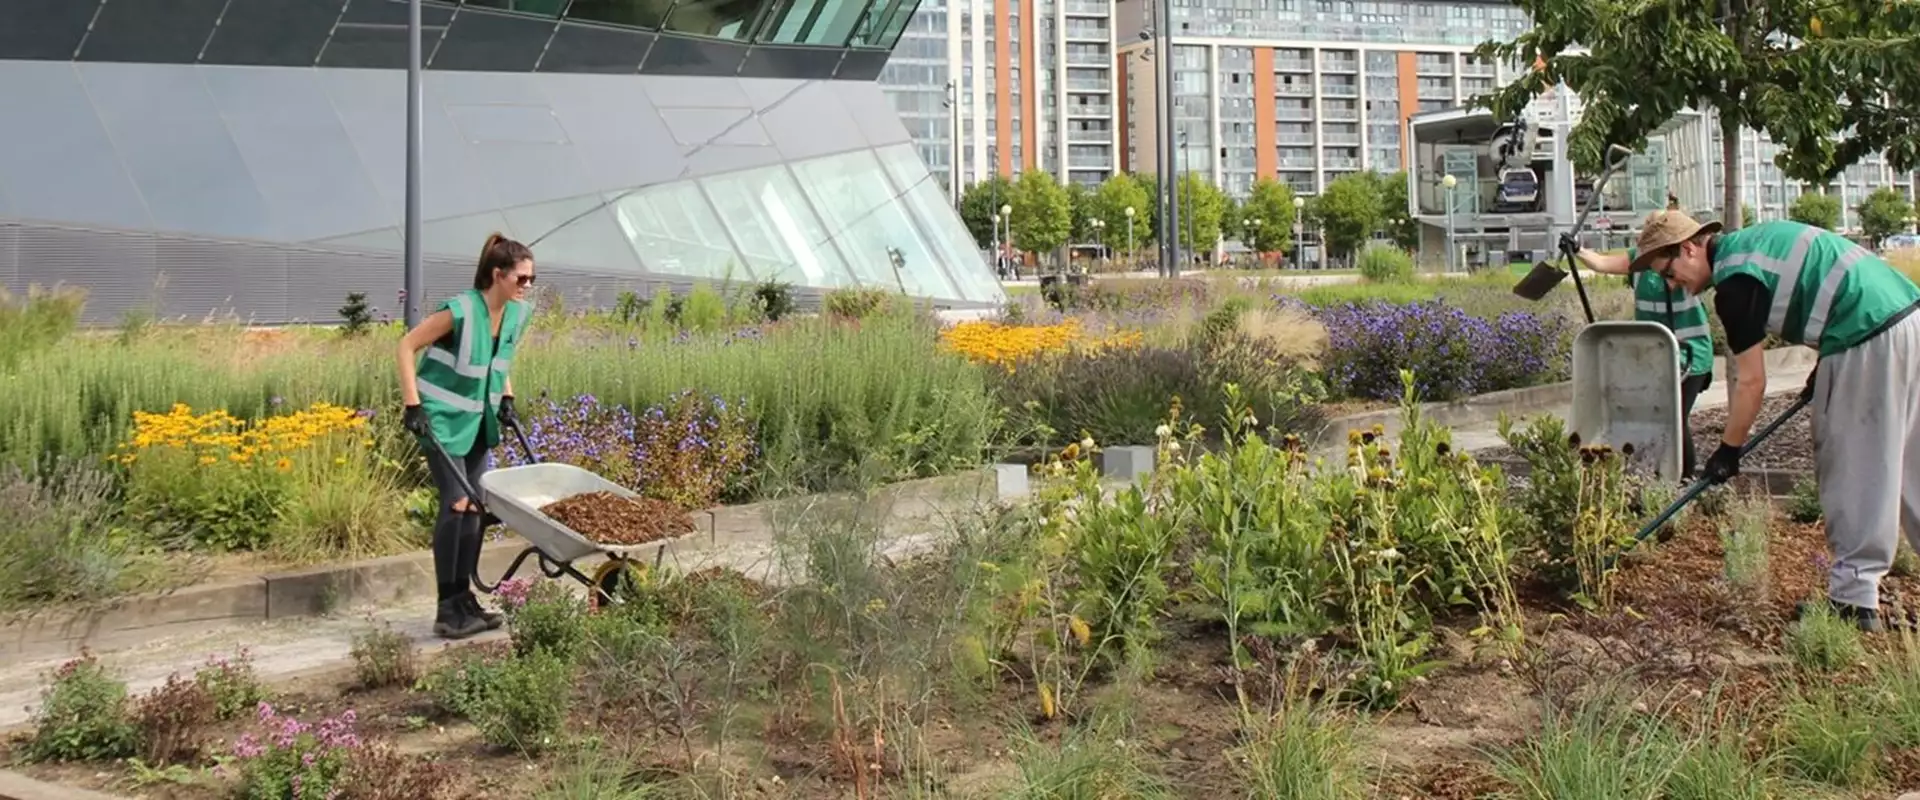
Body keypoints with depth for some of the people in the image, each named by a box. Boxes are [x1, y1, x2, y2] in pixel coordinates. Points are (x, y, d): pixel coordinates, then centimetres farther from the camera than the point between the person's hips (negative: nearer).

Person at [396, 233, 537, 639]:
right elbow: (407, 346, -17)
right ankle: (448, 610, -9)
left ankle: (464, 598, 17)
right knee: (456, 503, -13)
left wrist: (506, 397, 7)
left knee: (476, 505, 7)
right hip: (443, 418, -8)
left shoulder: (517, 314, -2)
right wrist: (412, 404, -19)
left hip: (478, 419, 8)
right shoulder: (461, 311, -23)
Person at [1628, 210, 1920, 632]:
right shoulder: (1753, 240, 18)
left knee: (1852, 474, -1)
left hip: (1867, 340, -10)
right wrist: (1825, 367, 22)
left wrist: (1728, 451, 1)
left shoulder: (1735, 282, -10)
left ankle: (1854, 600, 3)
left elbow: (1752, 381, -9)